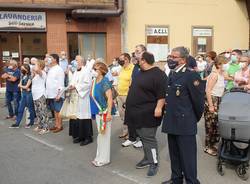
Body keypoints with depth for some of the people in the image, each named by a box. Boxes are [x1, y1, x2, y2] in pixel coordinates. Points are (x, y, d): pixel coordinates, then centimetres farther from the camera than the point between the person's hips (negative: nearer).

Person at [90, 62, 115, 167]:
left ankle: (104, 159, 17)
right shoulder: (94, 81, 6)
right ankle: (99, 156, 31)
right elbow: (92, 95, 15)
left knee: (104, 135, 3)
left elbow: (110, 98, -22)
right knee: (100, 134, 17)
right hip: (98, 111, 8)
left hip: (105, 112, -8)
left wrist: (109, 113, -25)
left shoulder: (104, 81, -17)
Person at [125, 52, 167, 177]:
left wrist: (158, 108, -27)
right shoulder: (141, 73, 13)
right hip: (138, 112, 9)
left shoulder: (158, 74, -16)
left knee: (148, 138, -5)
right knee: (143, 137, 16)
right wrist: (130, 107, 23)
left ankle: (154, 163, 7)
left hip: (148, 113, -9)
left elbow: (162, 94, -21)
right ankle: (148, 158, 28)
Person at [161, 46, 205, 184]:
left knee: (187, 156, 3)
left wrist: (195, 118, 0)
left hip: (185, 124, -8)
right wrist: (169, 117, 16)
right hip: (171, 122, 8)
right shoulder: (171, 74, 10)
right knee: (174, 155, 19)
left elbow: (199, 99, -11)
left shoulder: (191, 75, -15)